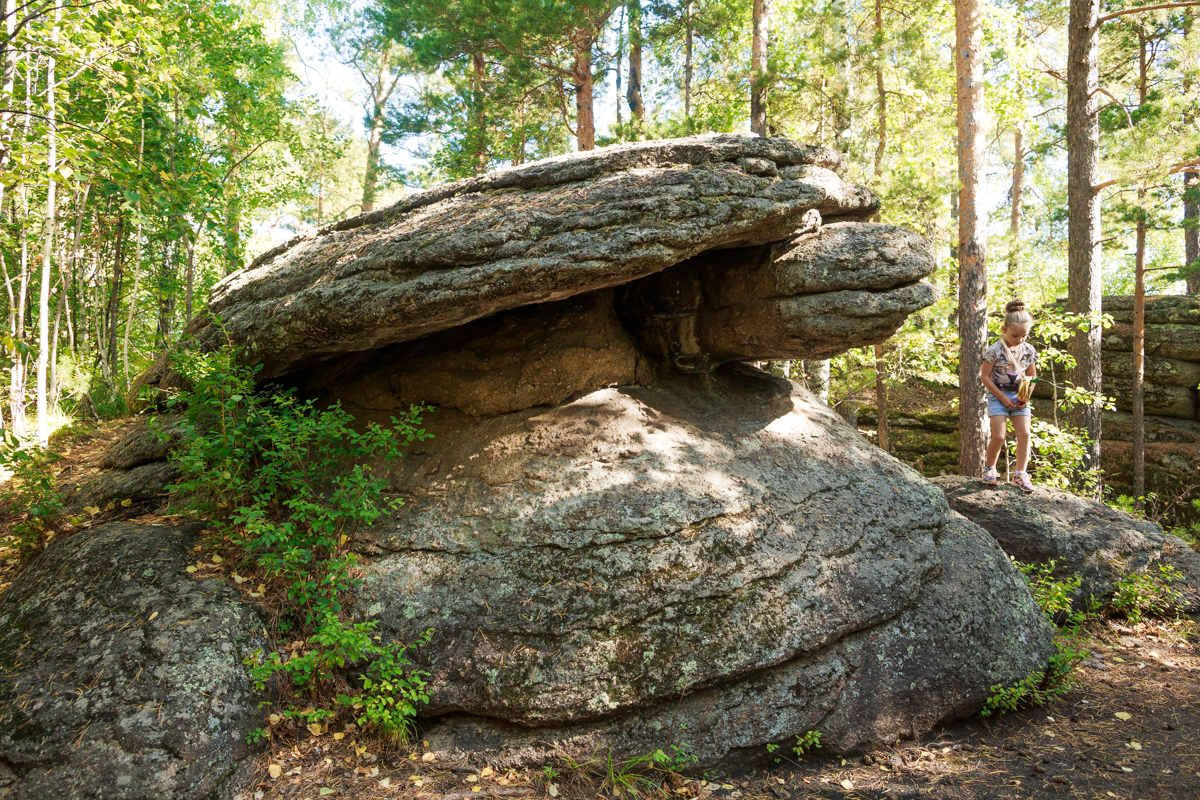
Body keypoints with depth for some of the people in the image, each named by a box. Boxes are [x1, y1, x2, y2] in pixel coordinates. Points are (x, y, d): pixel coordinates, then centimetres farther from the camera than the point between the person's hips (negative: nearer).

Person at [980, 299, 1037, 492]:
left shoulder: (1029, 351, 0)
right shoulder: (995, 351, -14)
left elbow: (1032, 376, 11)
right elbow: (985, 376, -9)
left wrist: (1026, 397, -4)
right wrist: (1002, 397, -12)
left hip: (1019, 397, 4)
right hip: (998, 397, -4)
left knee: (1024, 434, -5)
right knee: (999, 436, -10)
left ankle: (1020, 474, 3)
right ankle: (989, 469, 12)